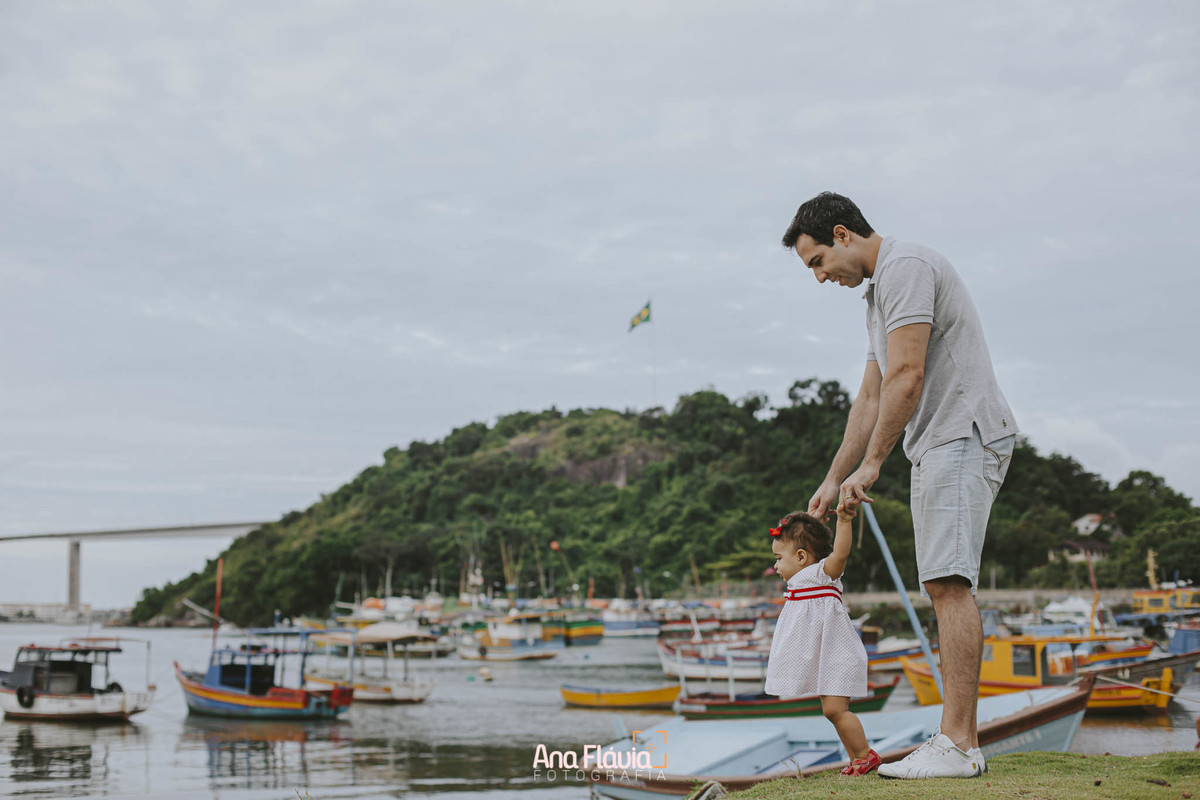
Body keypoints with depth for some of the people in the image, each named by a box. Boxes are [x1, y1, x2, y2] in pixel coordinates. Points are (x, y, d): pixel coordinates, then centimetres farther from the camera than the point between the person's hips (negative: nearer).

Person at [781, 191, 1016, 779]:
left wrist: (870, 465, -13)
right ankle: (959, 740, 7)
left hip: (963, 436, -10)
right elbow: (871, 397, 25)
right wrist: (833, 480, 21)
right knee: (941, 587, 6)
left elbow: (906, 377, -18)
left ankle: (956, 744, -18)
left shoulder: (905, 266, -9)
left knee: (949, 582, -16)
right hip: (935, 449, 10)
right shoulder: (879, 291, 23)